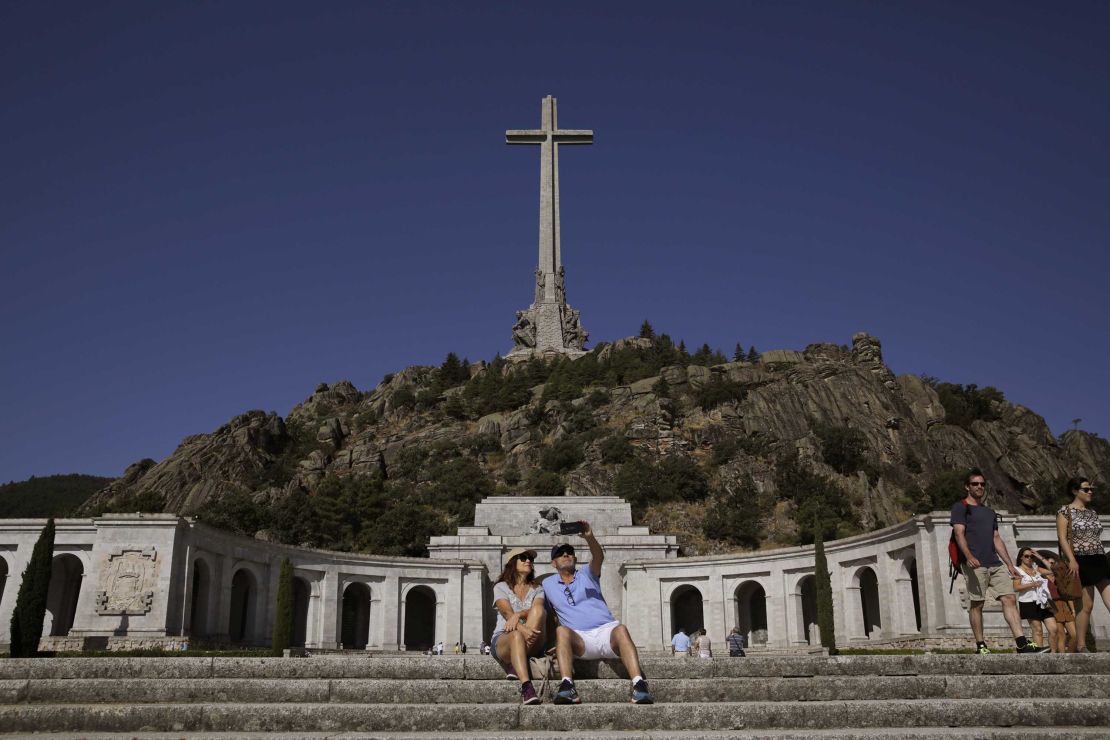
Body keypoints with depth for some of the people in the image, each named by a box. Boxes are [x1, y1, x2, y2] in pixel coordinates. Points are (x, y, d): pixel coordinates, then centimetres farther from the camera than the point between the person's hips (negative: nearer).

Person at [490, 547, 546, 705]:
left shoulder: (537, 590, 21)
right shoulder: (501, 587, 12)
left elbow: (537, 609, -3)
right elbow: (507, 613, -8)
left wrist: (518, 614, -26)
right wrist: (523, 629, -30)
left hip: (532, 644, 2)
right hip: (502, 640, -2)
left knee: (539, 610, -28)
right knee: (516, 635, -40)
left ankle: (514, 666, -32)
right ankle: (526, 688, -56)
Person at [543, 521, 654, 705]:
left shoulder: (586, 575, 17)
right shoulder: (547, 584, 23)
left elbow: (599, 557, -3)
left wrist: (589, 537, -24)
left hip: (606, 630, 0)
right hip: (580, 639, 0)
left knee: (621, 629, -34)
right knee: (562, 631, -33)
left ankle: (639, 687, -52)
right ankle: (567, 687, -50)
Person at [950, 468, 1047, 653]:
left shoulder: (990, 512, 25)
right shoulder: (960, 507, 3)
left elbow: (997, 539, 25)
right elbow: (959, 533, -9)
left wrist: (1010, 564, 18)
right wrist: (968, 556, -25)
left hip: (995, 564, 7)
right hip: (975, 565, -7)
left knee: (1009, 599, -4)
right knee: (976, 604, -5)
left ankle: (1022, 643, -8)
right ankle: (980, 646, 0)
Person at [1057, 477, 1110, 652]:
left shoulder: (1093, 513, 18)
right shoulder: (1065, 511, 0)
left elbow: (1096, 539, 21)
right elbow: (1062, 538, -8)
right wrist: (1072, 560, -19)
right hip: (1081, 562, -6)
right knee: (1086, 605, -4)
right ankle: (1081, 647, 7)